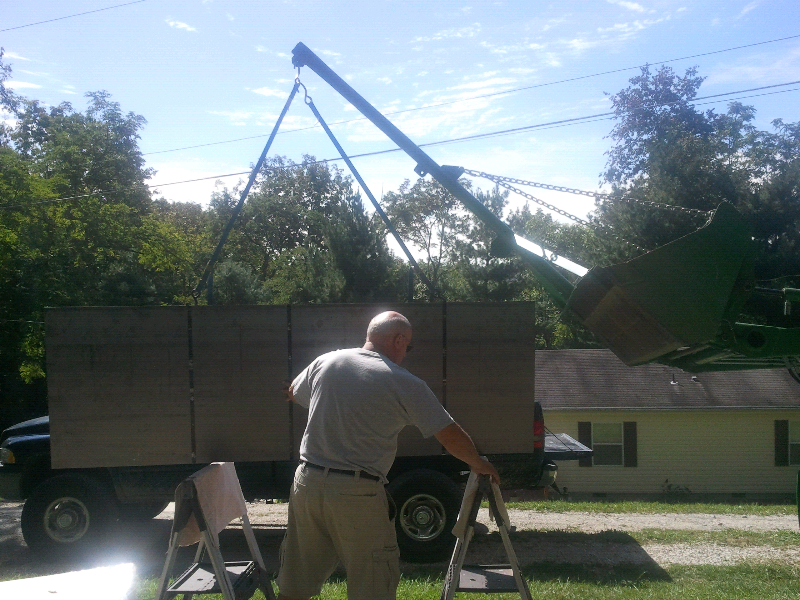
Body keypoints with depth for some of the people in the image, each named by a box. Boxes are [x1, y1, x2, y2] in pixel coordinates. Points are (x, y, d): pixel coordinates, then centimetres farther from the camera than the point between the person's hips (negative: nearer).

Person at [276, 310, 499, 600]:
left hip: (307, 482, 5)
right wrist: (480, 465, 12)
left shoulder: (325, 362, 5)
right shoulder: (404, 383, -8)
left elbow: (293, 393, 26)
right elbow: (451, 437, -7)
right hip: (357, 494, -5)